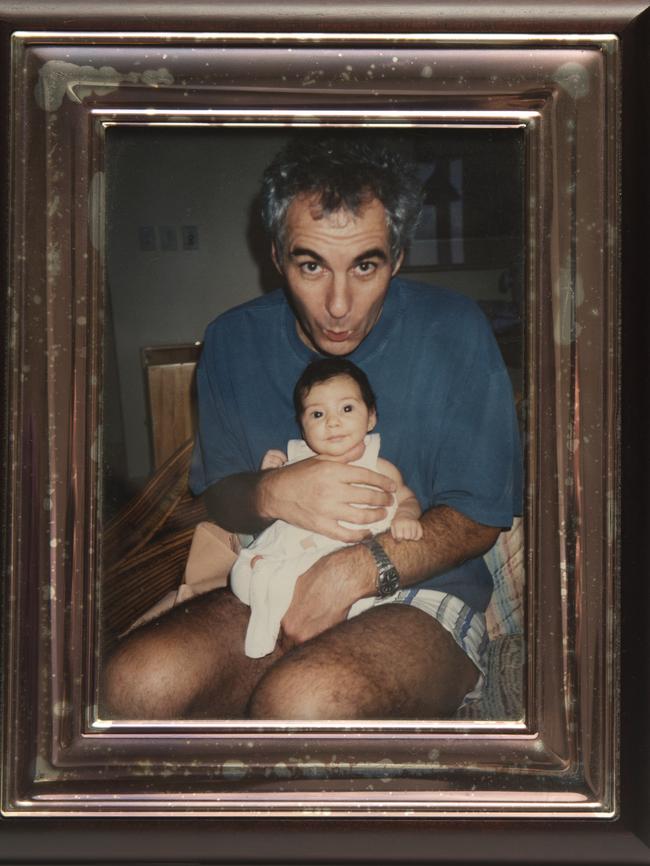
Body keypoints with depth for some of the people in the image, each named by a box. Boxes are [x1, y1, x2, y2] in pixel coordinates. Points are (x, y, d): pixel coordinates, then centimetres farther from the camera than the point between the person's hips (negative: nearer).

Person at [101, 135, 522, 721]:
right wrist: (273, 494, -15)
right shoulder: (234, 340, 3)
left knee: (302, 699, -37)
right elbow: (218, 494, 11)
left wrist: (361, 567, -22)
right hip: (272, 584, 4)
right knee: (137, 682, -26)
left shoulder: (453, 331, -7)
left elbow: (481, 517, -4)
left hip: (423, 593, -3)